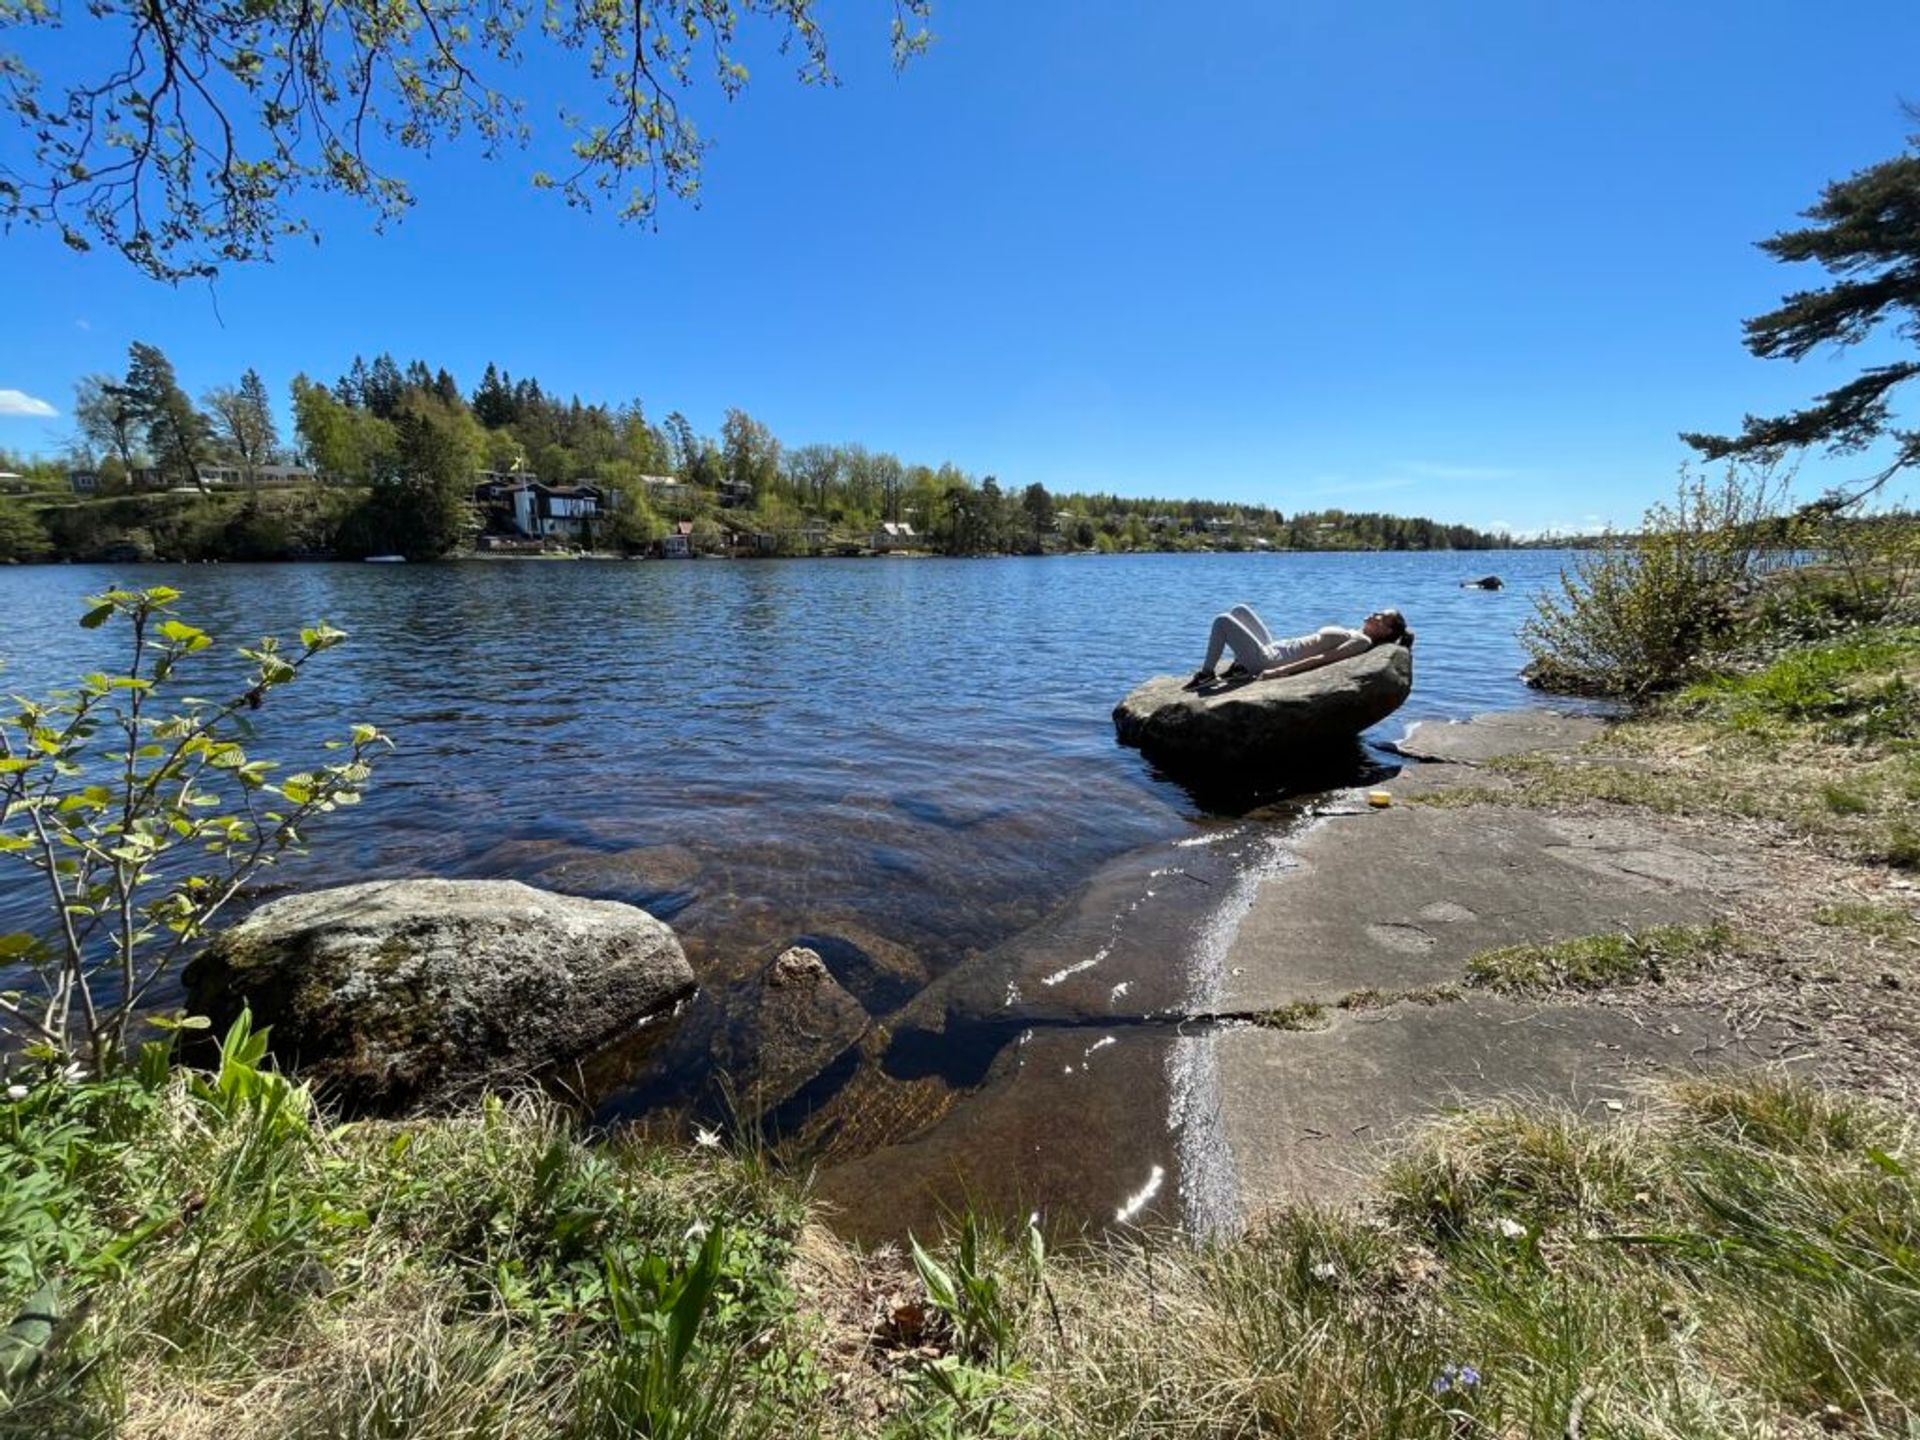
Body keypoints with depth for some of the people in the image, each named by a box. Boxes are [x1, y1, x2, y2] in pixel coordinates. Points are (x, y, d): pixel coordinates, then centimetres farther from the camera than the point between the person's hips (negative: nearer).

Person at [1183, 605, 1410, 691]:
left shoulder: (1363, 641, -14)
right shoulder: (1352, 634, 15)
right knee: (1239, 610, 20)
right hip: (1273, 649, 9)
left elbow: (1322, 659, -24)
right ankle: (1240, 666, 14)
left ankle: (1206, 673, 2)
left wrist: (1279, 672, -30)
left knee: (1222, 621, -10)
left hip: (1268, 660, -9)